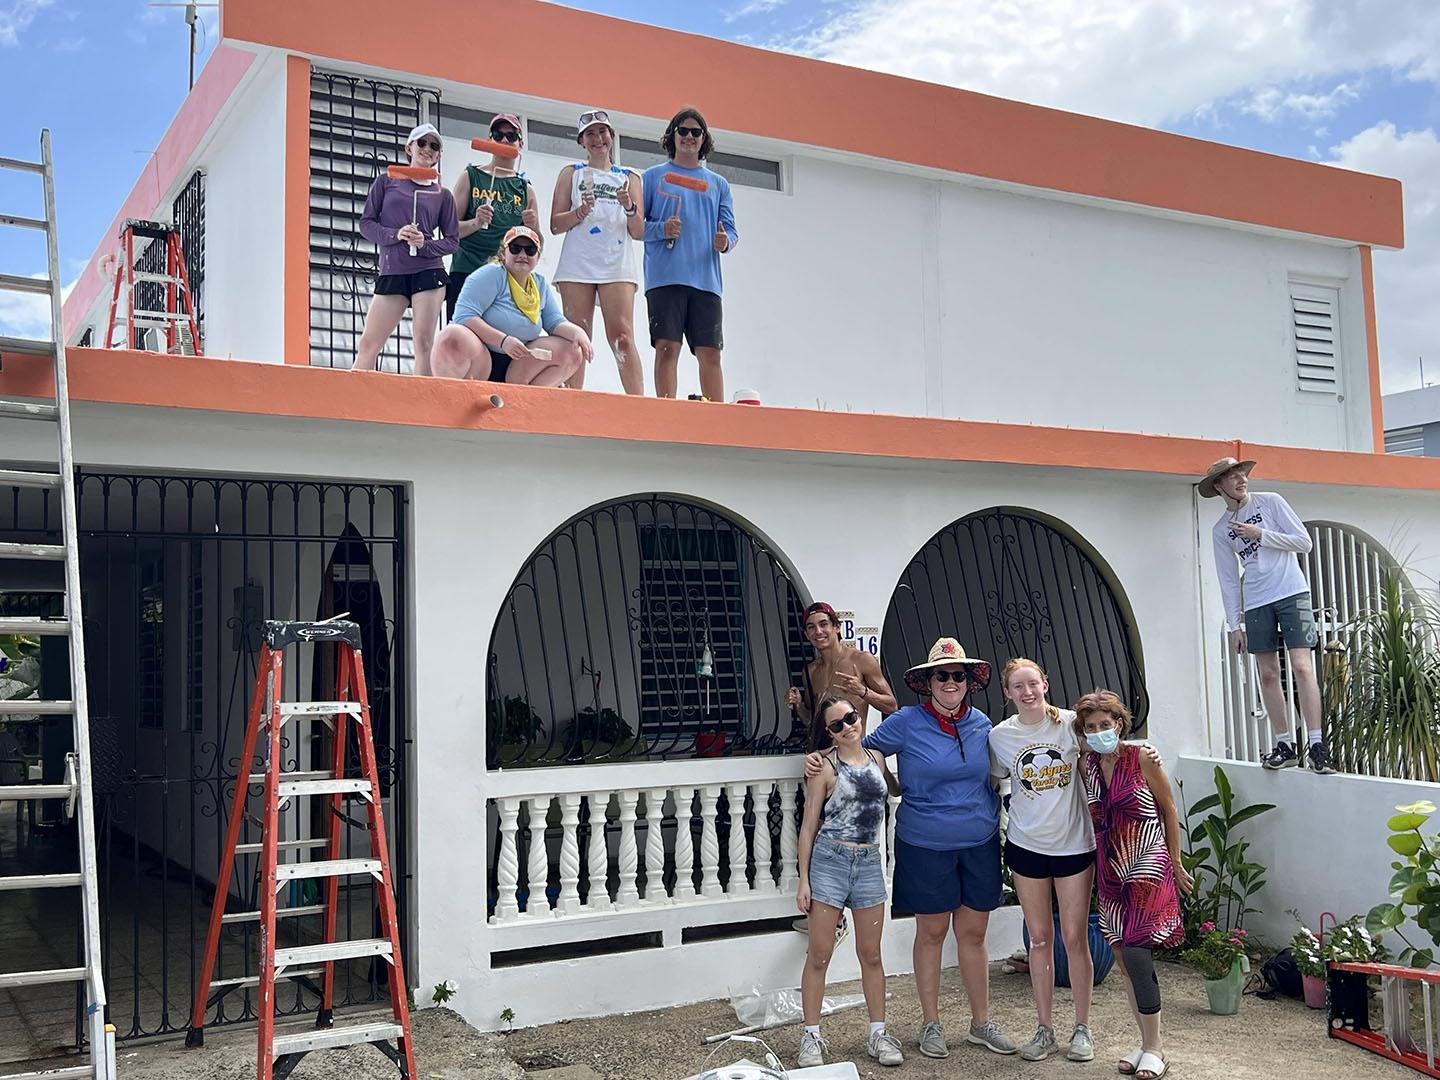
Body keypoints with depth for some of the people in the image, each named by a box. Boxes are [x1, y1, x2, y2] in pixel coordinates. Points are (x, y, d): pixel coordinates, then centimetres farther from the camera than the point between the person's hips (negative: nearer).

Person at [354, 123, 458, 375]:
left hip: (429, 272, 0)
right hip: (391, 274, 0)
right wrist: (395, 234, -11)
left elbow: (452, 240, 10)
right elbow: (366, 222, 7)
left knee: (423, 345, -6)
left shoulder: (443, 195, 11)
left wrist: (425, 245, -10)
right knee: (367, 345, -5)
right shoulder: (386, 181, 11)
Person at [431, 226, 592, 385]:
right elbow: (464, 316, -18)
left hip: (512, 369, 6)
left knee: (572, 350, -8)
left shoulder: (541, 285, 11)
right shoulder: (492, 275, -8)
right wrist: (503, 340, -27)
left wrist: (577, 332, -15)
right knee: (455, 337, -38)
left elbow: (555, 323, 8)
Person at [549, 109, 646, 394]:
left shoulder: (630, 178, 18)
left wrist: (629, 207, -7)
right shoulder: (571, 174, 16)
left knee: (622, 337, -13)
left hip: (618, 265, 0)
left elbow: (639, 232, 13)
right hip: (577, 266, 0)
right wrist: (582, 211, -9)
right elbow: (555, 225, 9)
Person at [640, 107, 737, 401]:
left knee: (710, 354, -1)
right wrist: (662, 229, -13)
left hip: (706, 279, 3)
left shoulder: (718, 184, 20)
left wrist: (726, 241, -8)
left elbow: (731, 230, 15)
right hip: (665, 276, -2)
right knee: (667, 348, -9)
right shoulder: (653, 176, 12)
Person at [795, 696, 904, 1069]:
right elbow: (809, 825, -4)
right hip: (829, 859, -4)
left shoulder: (876, 758, 7)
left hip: (869, 862, 4)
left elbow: (895, 790, 29)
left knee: (870, 954, 10)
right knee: (819, 955, 0)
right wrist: (803, 880, -6)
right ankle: (812, 1037, 10)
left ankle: (878, 1033, 21)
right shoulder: (825, 766, -5)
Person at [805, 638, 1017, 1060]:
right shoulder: (906, 723, -8)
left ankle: (981, 1022, 25)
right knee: (931, 933, 8)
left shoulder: (981, 723, 4)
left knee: (973, 934, 11)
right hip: (926, 846, -3)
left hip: (979, 844, 3)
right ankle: (931, 1024, 22)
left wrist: (995, 822, 13)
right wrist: (820, 758, -15)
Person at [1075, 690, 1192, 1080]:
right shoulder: (1086, 766, 4)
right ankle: (1145, 1044, 22)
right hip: (1110, 871, 5)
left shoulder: (1142, 759, -9)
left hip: (1147, 866, -5)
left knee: (1136, 953, -12)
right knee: (1124, 960, 9)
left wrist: (1176, 864, 4)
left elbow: (1169, 810, -1)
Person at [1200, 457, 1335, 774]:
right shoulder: (1221, 530, 9)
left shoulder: (1270, 502, 2)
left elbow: (1304, 542, -2)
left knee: (1302, 667, -12)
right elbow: (1229, 580, 10)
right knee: (1268, 674, 2)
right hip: (1256, 604, 3)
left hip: (1292, 593, -3)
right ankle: (1284, 746, 10)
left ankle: (1316, 745, -11)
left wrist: (1260, 534, -10)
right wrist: (1234, 624, 6)